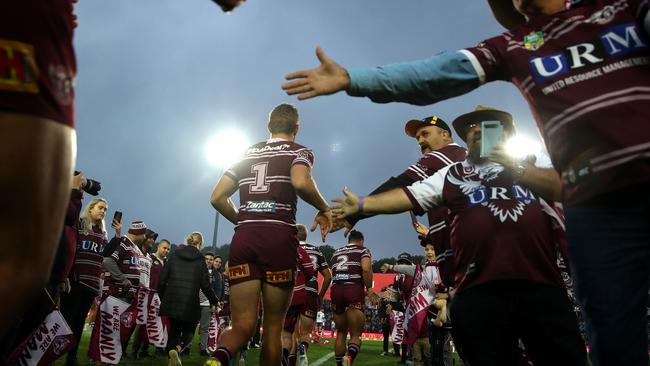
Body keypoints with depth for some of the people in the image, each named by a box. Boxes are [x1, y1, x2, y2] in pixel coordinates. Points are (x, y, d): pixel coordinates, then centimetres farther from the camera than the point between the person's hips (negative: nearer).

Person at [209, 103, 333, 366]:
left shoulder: (247, 154, 21)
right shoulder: (299, 152, 8)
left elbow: (217, 198, 14)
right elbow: (301, 182, -16)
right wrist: (324, 209, 0)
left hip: (243, 238, 4)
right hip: (279, 238, -3)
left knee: (243, 325, 2)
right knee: (273, 327, 9)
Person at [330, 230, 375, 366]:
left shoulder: (336, 253, 23)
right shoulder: (363, 250, 10)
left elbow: (333, 274, 16)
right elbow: (366, 269, -10)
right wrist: (369, 289, 1)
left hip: (336, 290, 4)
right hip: (354, 290, -4)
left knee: (341, 333, 17)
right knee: (355, 334, -1)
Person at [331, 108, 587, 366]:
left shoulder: (534, 162, 19)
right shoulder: (452, 175, 18)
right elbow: (408, 196, 11)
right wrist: (362, 204, 3)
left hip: (540, 286, 0)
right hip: (478, 290, 1)